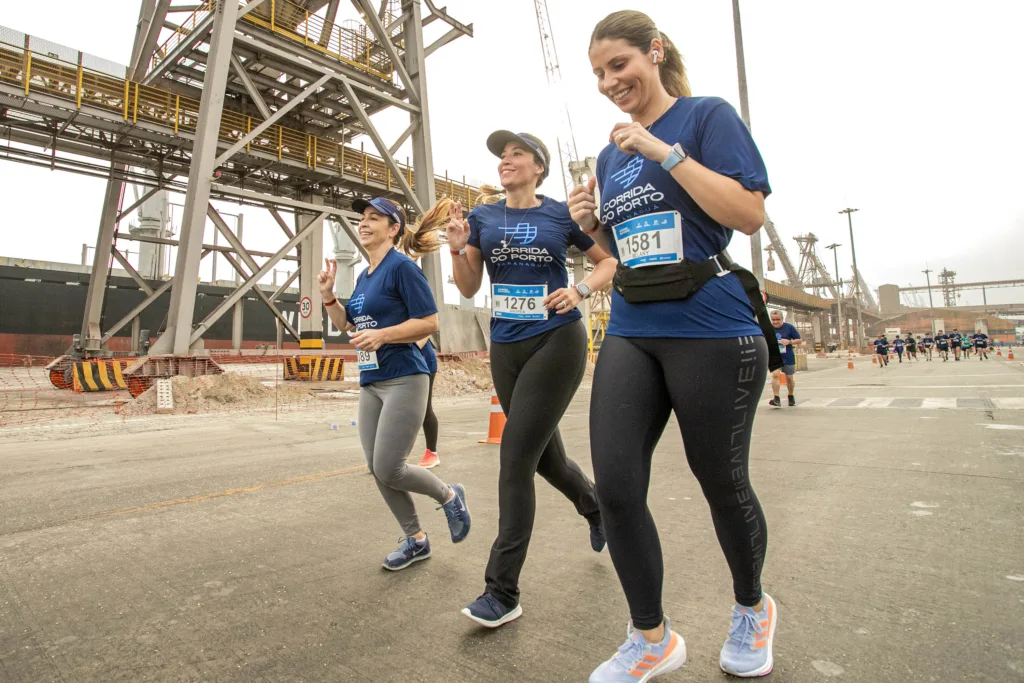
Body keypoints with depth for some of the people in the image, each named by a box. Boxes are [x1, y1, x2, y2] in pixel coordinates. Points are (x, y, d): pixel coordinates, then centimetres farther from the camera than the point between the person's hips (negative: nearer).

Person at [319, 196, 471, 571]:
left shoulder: (402, 267, -10)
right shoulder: (363, 276, 15)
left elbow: (429, 322, -15)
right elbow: (349, 325, 20)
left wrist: (382, 335, -23)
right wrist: (328, 295, 8)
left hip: (403, 380, -9)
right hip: (370, 382, 9)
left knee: (388, 470, -8)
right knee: (377, 470, 9)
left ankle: (450, 496, 20)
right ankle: (415, 539, 27)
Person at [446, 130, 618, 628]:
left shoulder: (563, 214, 0)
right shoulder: (482, 217, 8)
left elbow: (609, 261, 8)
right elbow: (469, 288, 7)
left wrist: (580, 290, -10)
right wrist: (458, 249, -11)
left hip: (557, 341, -4)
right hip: (505, 347, 5)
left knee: (516, 456, -11)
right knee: (545, 456, 15)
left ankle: (503, 591, 1)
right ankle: (595, 507, 49)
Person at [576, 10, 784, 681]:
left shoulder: (708, 116, 1)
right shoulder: (611, 154, 18)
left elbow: (750, 213, -12)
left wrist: (664, 152, -15)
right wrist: (592, 223, 3)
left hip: (711, 327, -5)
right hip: (631, 330, 5)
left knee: (722, 482, 8)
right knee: (615, 485, -5)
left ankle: (753, 609, 39)